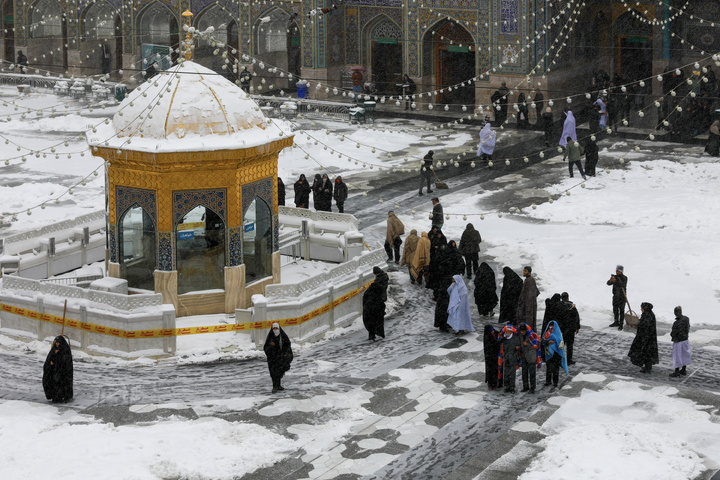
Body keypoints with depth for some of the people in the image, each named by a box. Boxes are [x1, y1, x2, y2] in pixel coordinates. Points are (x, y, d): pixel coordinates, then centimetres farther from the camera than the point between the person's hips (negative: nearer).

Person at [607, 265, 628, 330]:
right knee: (615, 310, 15)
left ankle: (621, 325, 5)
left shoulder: (624, 278, -14)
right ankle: (616, 322, 30)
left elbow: (623, 285, -31)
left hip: (622, 297, -6)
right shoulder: (614, 277, 1)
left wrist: (616, 281, -45)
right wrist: (610, 280, -32)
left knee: (621, 311, -2)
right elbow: (608, 283, -9)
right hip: (615, 296, 6)